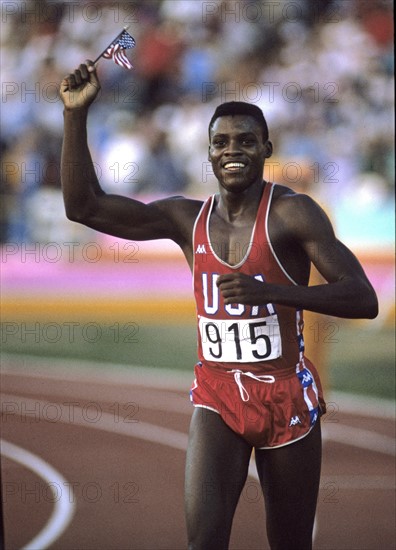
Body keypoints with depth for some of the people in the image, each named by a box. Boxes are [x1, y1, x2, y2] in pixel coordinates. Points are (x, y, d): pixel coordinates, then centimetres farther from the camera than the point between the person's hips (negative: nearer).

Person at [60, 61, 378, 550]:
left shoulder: (291, 213, -11)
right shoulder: (188, 219, 3)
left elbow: (363, 300, -19)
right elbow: (84, 206, 1)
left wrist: (271, 291, -31)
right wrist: (75, 114, -8)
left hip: (287, 398, -2)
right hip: (216, 398, 2)